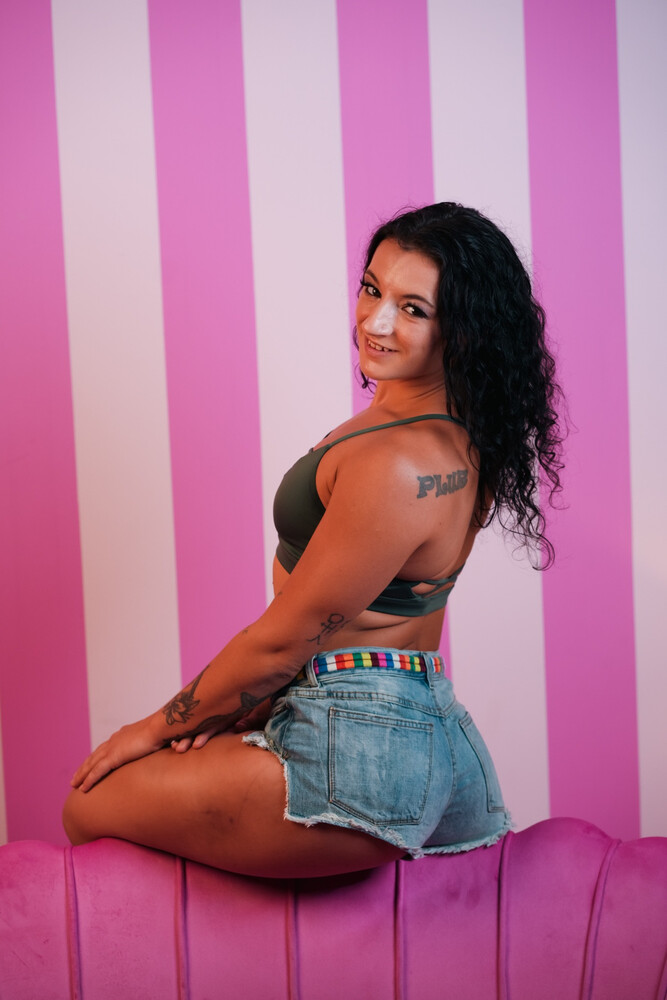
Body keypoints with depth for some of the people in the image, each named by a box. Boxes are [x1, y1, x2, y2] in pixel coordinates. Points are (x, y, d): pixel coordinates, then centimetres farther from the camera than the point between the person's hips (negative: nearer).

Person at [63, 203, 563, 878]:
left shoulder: (400, 466, -26)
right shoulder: (456, 433, 5)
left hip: (357, 757, -10)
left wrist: (156, 730, -2)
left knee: (89, 808, 9)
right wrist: (233, 710, 3)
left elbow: (283, 640, -17)